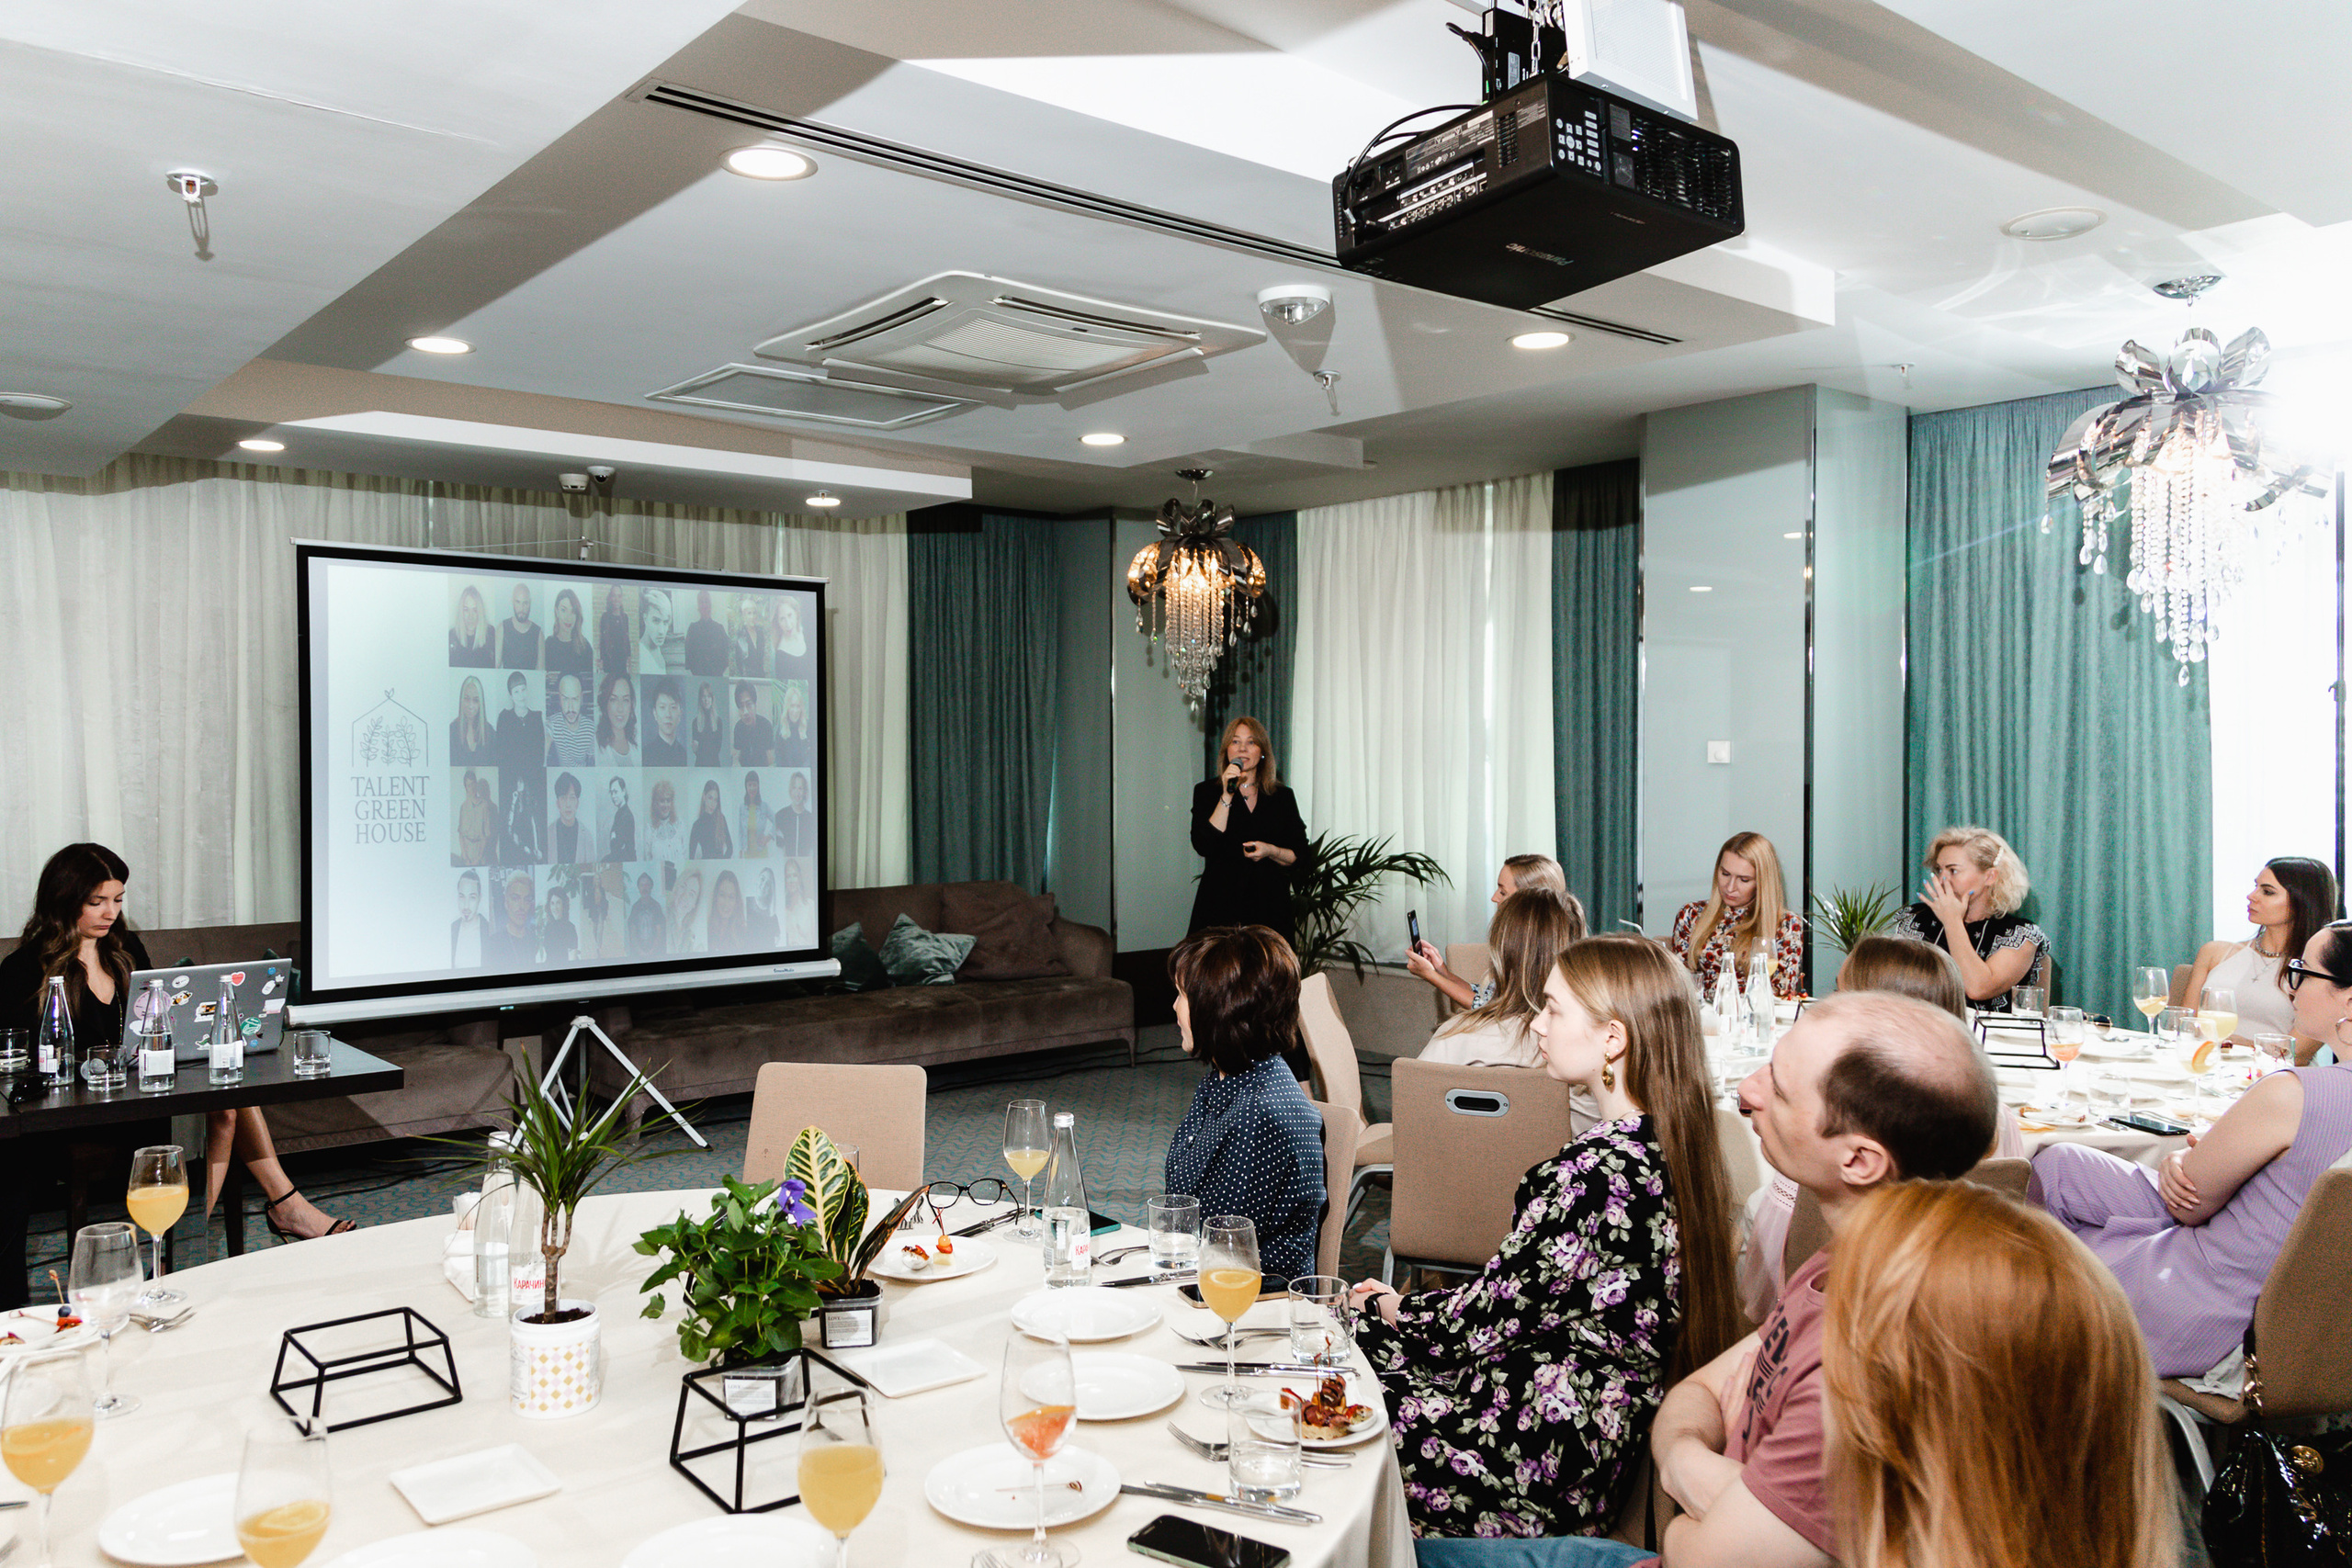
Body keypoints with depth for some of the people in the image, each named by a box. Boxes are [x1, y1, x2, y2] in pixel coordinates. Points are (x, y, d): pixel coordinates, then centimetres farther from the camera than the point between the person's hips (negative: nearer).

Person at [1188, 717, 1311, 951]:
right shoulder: (1207, 792, 8)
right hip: (1221, 907, -1)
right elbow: (1203, 846, -8)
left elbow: (1301, 859, 12)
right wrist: (1227, 796, -11)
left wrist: (1271, 851, -8)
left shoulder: (1283, 797, 12)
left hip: (1270, 907, 1)